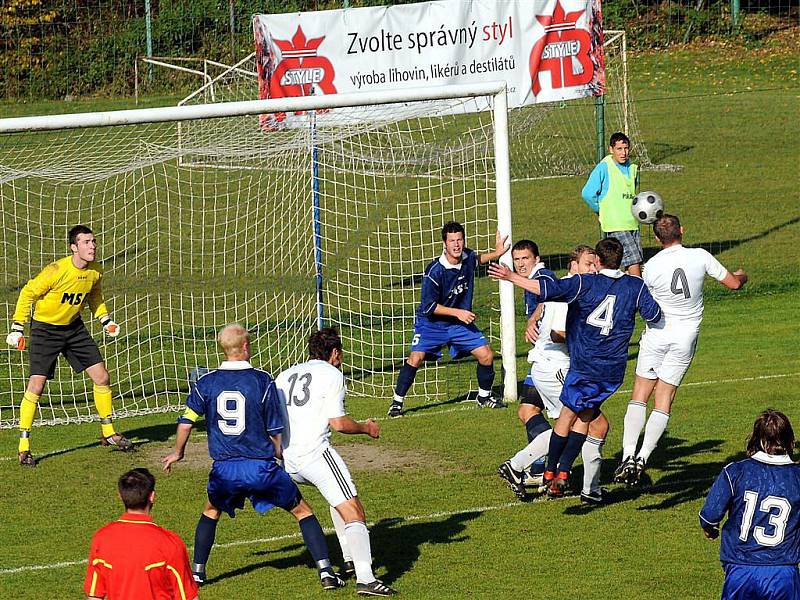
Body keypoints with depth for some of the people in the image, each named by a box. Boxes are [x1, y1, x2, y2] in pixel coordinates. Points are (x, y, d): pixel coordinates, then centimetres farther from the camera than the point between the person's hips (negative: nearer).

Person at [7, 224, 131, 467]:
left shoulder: (95, 272, -6)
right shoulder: (57, 271, -26)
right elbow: (28, 294, -15)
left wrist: (105, 320, 4)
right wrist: (17, 328, -15)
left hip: (74, 328, 6)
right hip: (45, 329, -6)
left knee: (102, 377, 3)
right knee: (36, 385, -15)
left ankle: (109, 434, 21)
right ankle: (23, 446, -6)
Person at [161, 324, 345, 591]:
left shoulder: (207, 382, 1)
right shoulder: (262, 380, -6)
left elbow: (186, 422, 7)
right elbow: (275, 431, -3)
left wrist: (177, 453, 25)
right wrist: (280, 456, 16)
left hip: (224, 468, 2)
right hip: (261, 465, -2)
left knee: (211, 513, 30)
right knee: (302, 511, 11)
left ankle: (197, 571, 27)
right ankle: (325, 572, 3)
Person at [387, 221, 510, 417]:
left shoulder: (468, 257, -8)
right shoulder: (435, 271, -26)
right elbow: (428, 306, -21)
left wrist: (496, 254, 7)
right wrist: (458, 312, -22)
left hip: (460, 323, 5)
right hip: (431, 323, -5)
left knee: (486, 355, -2)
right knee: (415, 358, -20)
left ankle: (484, 396, 22)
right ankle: (397, 402, -7)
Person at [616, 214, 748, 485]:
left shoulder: (652, 266, -10)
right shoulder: (700, 256, -8)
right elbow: (733, 283, 3)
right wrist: (742, 276, 26)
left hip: (657, 335, -1)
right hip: (686, 337, 1)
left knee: (639, 396, 7)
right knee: (664, 401, 4)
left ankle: (628, 456, -6)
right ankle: (643, 458, -8)